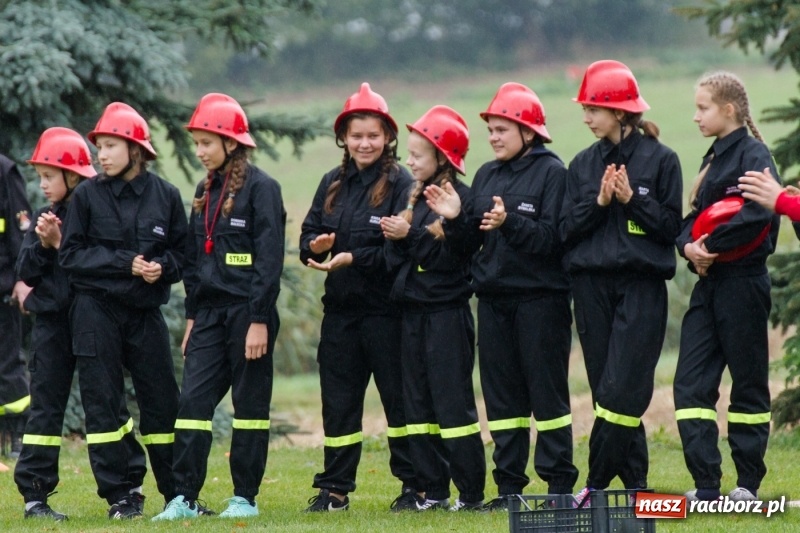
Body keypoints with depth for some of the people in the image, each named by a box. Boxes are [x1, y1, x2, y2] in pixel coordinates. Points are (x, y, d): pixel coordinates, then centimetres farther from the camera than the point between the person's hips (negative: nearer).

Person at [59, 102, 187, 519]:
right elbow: (70, 255, -3)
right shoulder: (87, 196, -1)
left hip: (146, 312, 1)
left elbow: (182, 252, 7)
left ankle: (178, 494, 12)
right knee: (102, 403, -1)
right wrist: (125, 265, -13)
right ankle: (120, 495, 5)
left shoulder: (165, 195, 1)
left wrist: (162, 266, -14)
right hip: (97, 311, -1)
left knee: (162, 403, 2)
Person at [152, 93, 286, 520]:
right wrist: (191, 316, 15)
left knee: (250, 404, 2)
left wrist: (259, 320, -17)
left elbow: (270, 257, -13)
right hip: (209, 311, 7)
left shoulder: (260, 188, -9)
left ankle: (245, 497, 8)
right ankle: (185, 497, -2)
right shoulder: (205, 191, 14)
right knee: (193, 400, -1)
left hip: (248, 310, -7)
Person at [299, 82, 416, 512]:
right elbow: (308, 236, 11)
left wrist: (354, 258, -20)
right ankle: (334, 488, 13)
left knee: (399, 396, 0)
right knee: (338, 400, 8)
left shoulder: (399, 183, -7)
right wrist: (316, 246, -11)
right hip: (340, 307, 6)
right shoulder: (333, 184, 12)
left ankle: (414, 484, 8)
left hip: (385, 308, -6)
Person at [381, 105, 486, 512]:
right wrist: (394, 240, -7)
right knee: (418, 403, 8)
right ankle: (431, 489, 13)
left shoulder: (459, 199, -10)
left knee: (453, 403, -6)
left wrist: (410, 236, -21)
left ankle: (471, 491, -3)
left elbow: (450, 257, -18)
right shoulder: (416, 197, 14)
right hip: (414, 311, 8)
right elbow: (397, 260, 12)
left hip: (447, 314, -8)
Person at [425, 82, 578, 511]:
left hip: (540, 297, -7)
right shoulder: (487, 175, 13)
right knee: (501, 394, 8)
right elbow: (472, 241, 13)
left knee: (547, 391, -3)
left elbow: (552, 237, -17)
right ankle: (509, 485, 13)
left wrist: (510, 223, -30)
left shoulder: (552, 173, -7)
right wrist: (455, 218, -6)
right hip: (493, 298, 7)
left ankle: (559, 483, 2)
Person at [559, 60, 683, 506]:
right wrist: (598, 201, -8)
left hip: (641, 285, -5)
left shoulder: (660, 160, -1)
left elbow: (671, 226, -2)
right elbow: (567, 229, 7)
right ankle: (635, 483, 9)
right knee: (607, 386, 3)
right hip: (592, 285, 5)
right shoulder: (584, 164, 12)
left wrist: (632, 199, -13)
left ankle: (598, 483, -6)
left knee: (622, 390, -11)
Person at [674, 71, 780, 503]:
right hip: (708, 284, 8)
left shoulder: (753, 155, -10)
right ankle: (706, 485, -2)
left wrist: (711, 244, -18)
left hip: (742, 283, -8)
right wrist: (688, 245, -4)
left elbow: (760, 212, -26)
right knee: (690, 384, -1)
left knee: (748, 383, 2)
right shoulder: (714, 158, 17)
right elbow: (693, 218, 18)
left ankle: (748, 483, 9)